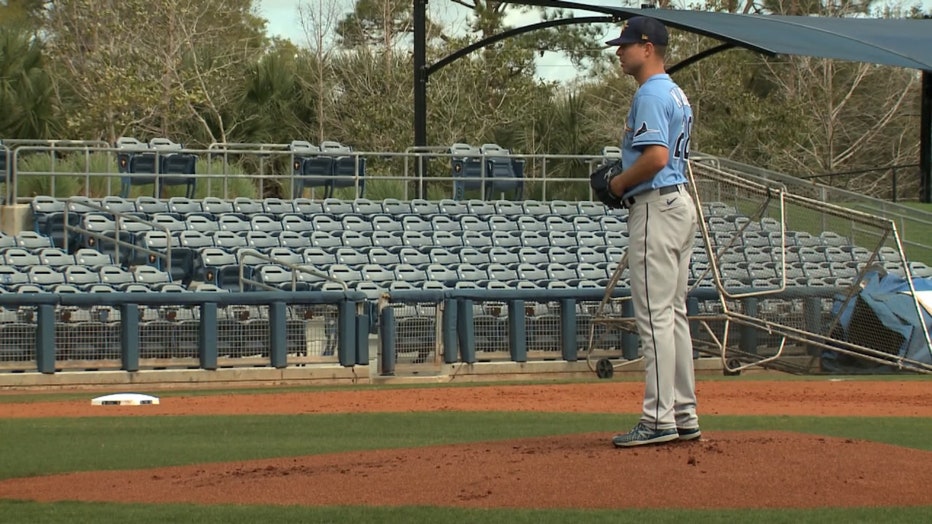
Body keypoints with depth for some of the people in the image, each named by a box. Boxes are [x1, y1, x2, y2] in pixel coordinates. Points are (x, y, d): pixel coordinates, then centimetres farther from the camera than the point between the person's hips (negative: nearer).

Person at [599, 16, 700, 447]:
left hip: (656, 207, -11)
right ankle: (683, 414, 15)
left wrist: (620, 183, -10)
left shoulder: (650, 95, -15)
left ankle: (659, 419, -11)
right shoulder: (675, 93, 18)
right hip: (680, 202, 11)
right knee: (674, 312, 12)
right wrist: (625, 179, 14)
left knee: (654, 315, -10)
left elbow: (656, 156, -26)